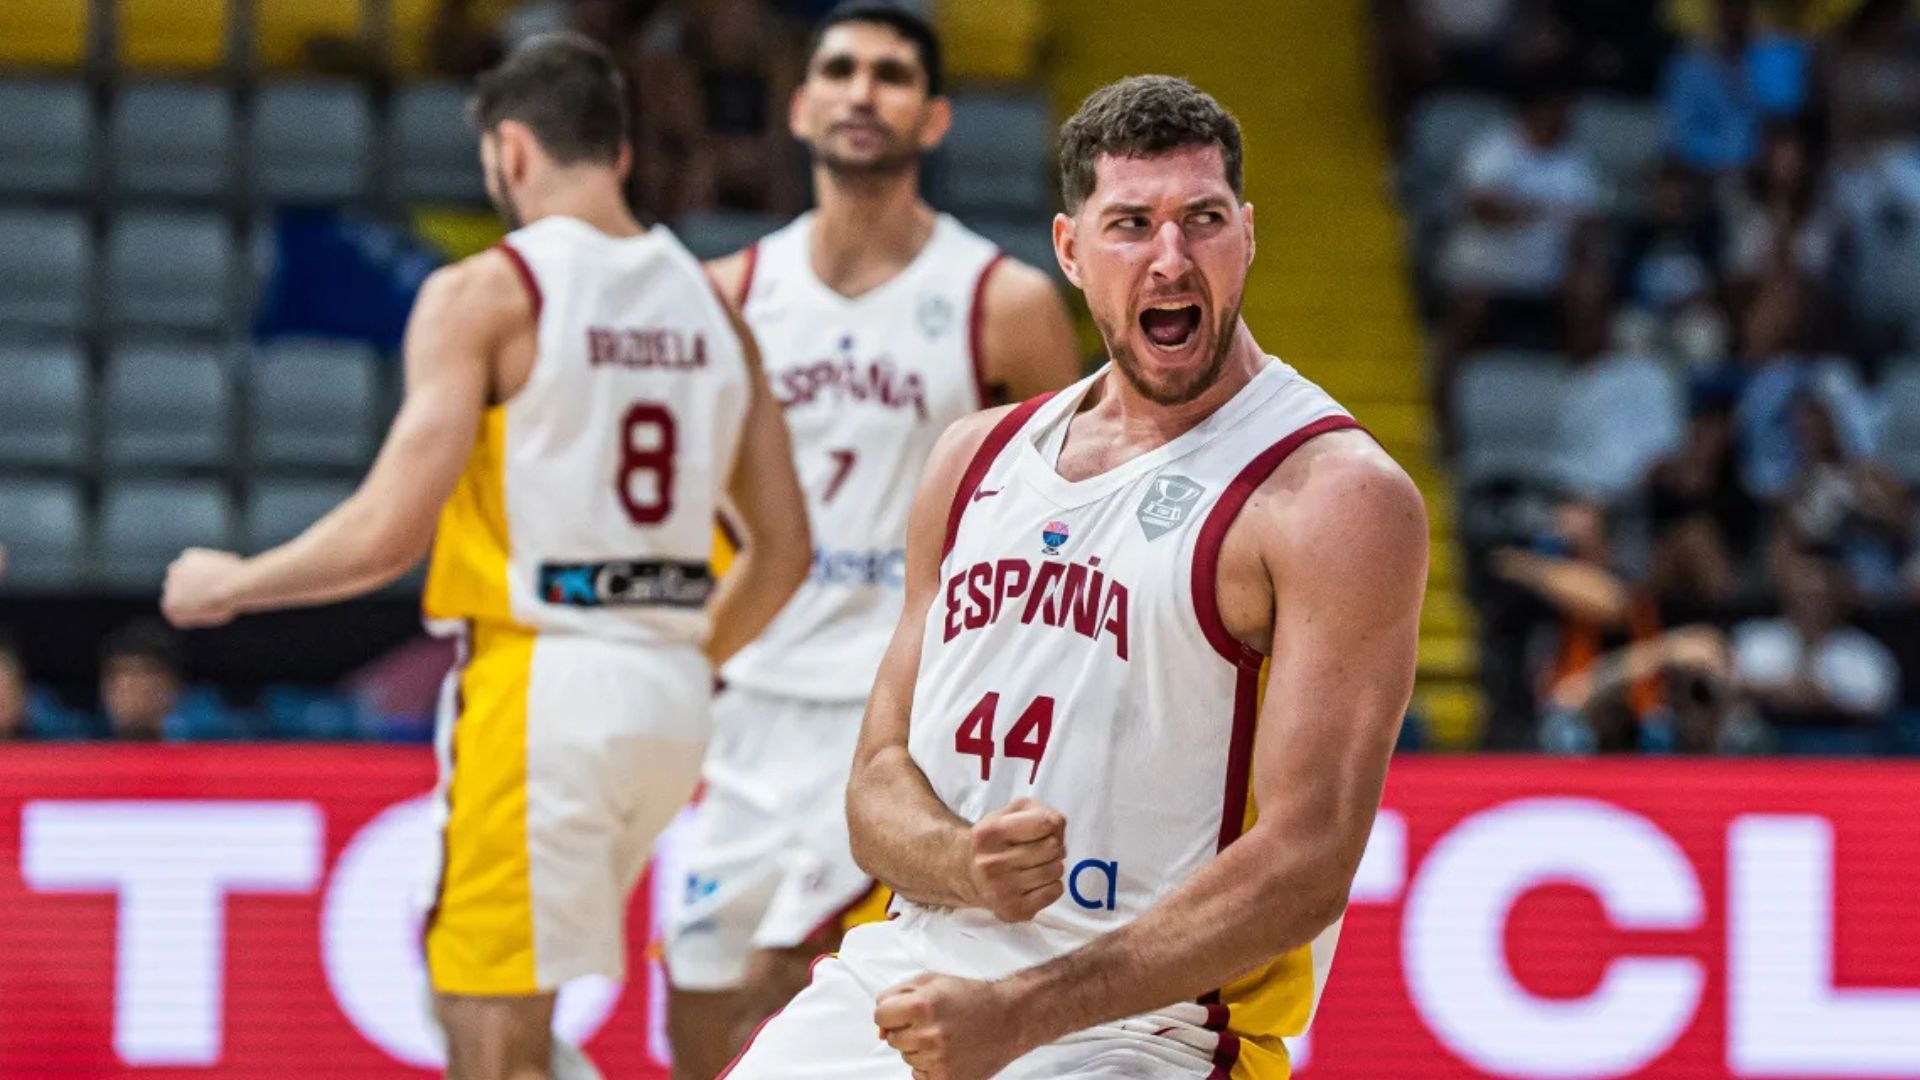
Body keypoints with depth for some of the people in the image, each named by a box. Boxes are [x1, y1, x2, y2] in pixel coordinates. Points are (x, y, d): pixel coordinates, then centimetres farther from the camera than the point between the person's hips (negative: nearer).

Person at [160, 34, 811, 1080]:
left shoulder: (486, 293, -8)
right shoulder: (708, 302, 11)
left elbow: (391, 531, -13)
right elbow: (782, 547, 14)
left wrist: (231, 584, 3)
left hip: (540, 679, -7)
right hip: (670, 691, 7)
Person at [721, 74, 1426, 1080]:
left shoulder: (1340, 497, -8)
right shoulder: (976, 458, 12)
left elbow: (1305, 872, -15)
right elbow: (879, 781, 12)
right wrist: (963, 864, -12)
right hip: (905, 975, 5)